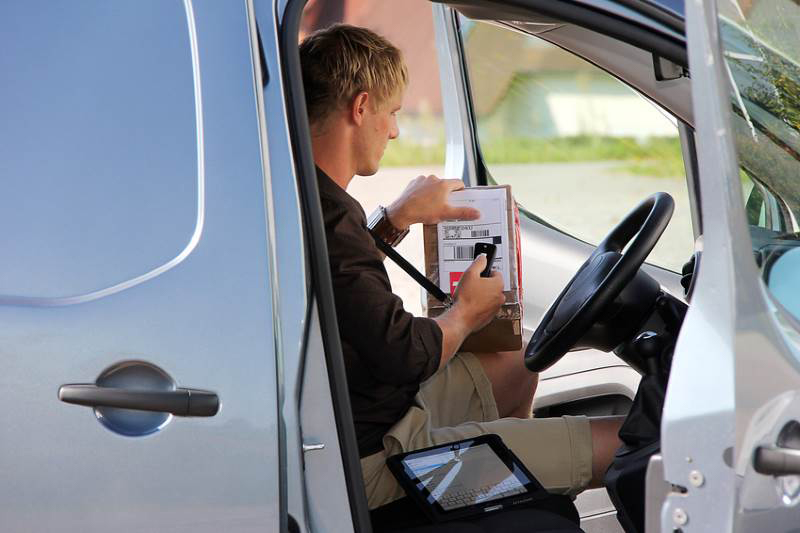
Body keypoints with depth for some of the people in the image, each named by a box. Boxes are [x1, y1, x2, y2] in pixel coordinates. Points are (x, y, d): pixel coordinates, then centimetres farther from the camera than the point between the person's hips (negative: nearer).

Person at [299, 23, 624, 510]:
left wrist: (399, 217, 22)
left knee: (518, 365, 32)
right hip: (377, 461, -11)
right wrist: (468, 312, -3)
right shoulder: (326, 219, -27)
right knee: (627, 443, -10)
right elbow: (406, 354, -23)